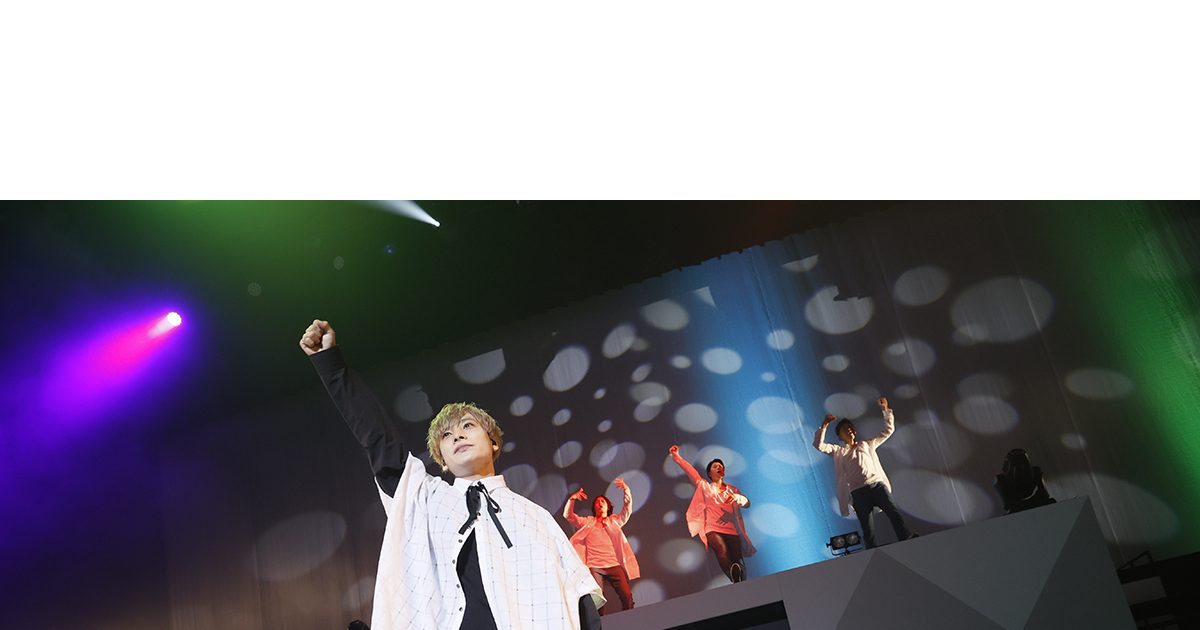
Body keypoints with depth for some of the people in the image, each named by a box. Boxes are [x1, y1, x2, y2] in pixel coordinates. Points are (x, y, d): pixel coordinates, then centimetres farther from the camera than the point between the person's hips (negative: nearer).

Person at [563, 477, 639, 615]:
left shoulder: (615, 520, 22)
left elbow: (628, 509, 9)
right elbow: (568, 515, 15)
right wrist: (571, 499, -3)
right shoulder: (587, 522, 23)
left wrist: (626, 490, -7)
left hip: (614, 565, 0)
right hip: (594, 566, 0)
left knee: (627, 597, -13)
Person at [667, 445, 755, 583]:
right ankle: (736, 581, -48)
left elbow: (747, 503, 12)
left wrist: (738, 498, -11)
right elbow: (690, 471, 11)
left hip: (732, 530, 4)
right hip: (713, 529, -4)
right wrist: (677, 457, 4)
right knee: (722, 551, -32)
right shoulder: (705, 486, 18)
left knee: (737, 560, -17)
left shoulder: (732, 489, 24)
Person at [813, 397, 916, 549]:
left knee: (893, 512, -20)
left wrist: (886, 410, 15)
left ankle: (908, 541, -24)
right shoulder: (838, 452, 19)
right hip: (858, 492, -1)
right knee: (868, 529, -5)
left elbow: (888, 430, 26)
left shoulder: (867, 444, 25)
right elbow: (818, 445, 5)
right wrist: (824, 425, -3)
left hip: (877, 484, 1)